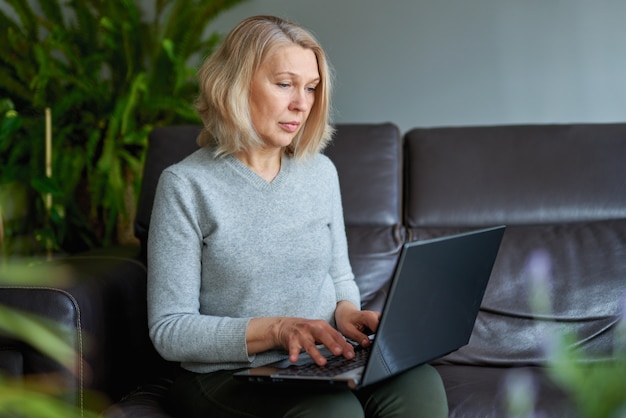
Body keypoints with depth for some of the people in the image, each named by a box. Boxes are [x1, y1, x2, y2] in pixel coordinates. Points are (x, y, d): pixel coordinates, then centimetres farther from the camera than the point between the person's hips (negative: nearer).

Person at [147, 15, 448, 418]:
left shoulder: (321, 172, 11)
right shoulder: (186, 185, -6)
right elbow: (169, 331, -8)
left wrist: (347, 312, -2)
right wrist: (275, 330, -20)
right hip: (230, 378, -5)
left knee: (420, 383, -26)